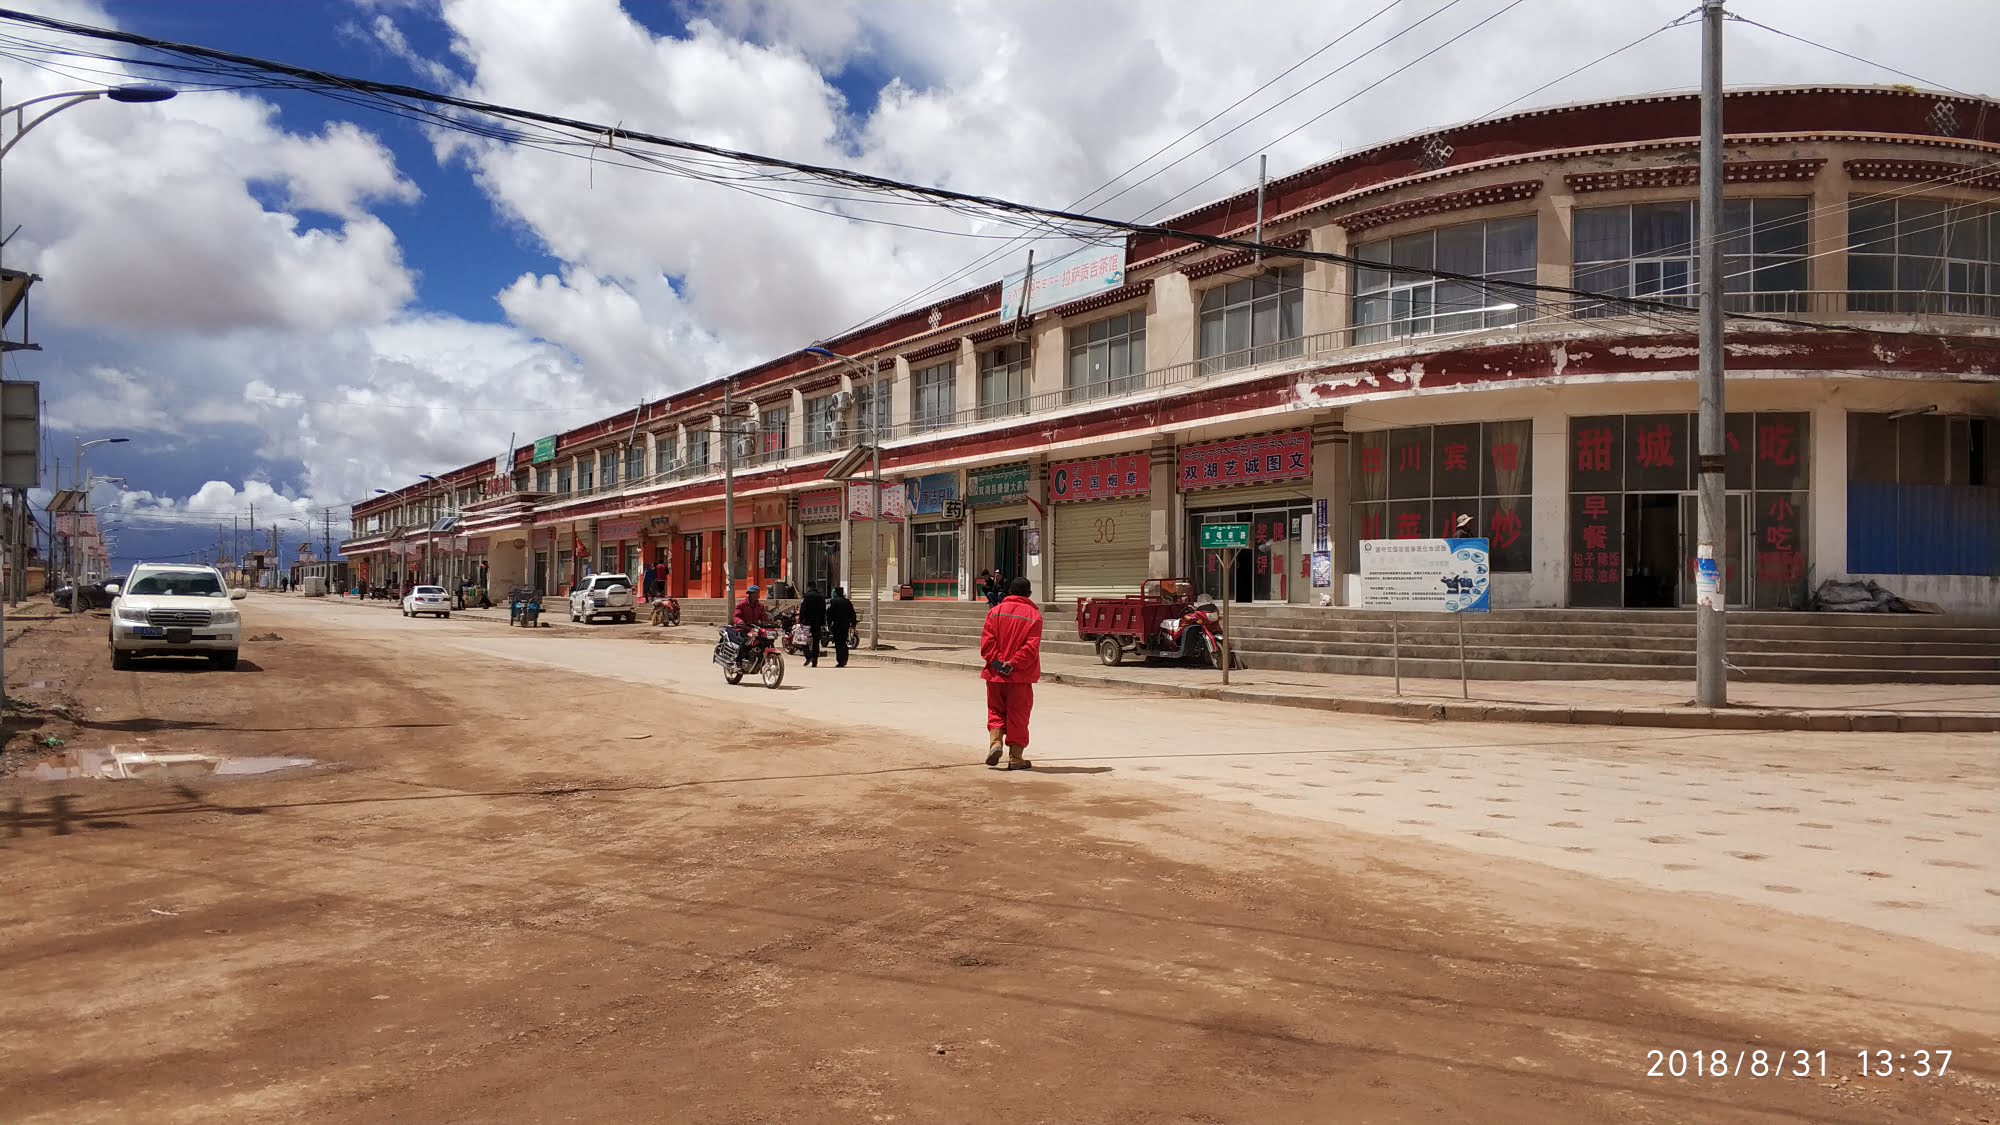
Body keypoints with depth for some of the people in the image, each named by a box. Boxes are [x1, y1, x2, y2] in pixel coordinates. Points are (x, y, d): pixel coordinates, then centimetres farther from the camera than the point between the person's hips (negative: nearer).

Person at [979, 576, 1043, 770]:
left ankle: (995, 741, -4)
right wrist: (1013, 664, -12)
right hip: (1020, 675, -2)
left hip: (995, 674, 2)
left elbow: (986, 641, -6)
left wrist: (996, 661, -8)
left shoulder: (995, 611, 3)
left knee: (996, 711, 17)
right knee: (1018, 715, 6)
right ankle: (1015, 757, 8)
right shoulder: (1034, 614, -3)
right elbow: (1031, 647, -13)